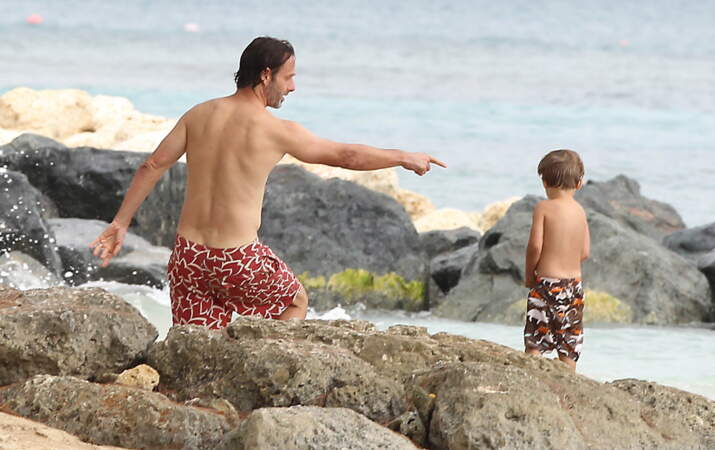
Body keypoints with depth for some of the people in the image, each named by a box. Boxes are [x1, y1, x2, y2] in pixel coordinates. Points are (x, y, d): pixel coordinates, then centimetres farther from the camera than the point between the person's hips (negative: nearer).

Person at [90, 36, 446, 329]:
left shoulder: (199, 115, 4)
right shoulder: (276, 131, -9)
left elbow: (152, 166, 4)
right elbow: (347, 155, 0)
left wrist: (120, 223, 10)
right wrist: (405, 158, 14)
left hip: (189, 253, 4)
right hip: (239, 260, -4)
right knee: (296, 302, 23)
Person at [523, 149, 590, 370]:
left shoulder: (543, 208, -8)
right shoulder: (580, 211, 5)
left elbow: (535, 245, -14)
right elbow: (585, 252, 6)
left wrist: (529, 273, 2)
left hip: (546, 282, -5)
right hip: (575, 282, 5)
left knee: (534, 342, -2)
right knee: (569, 347, 10)